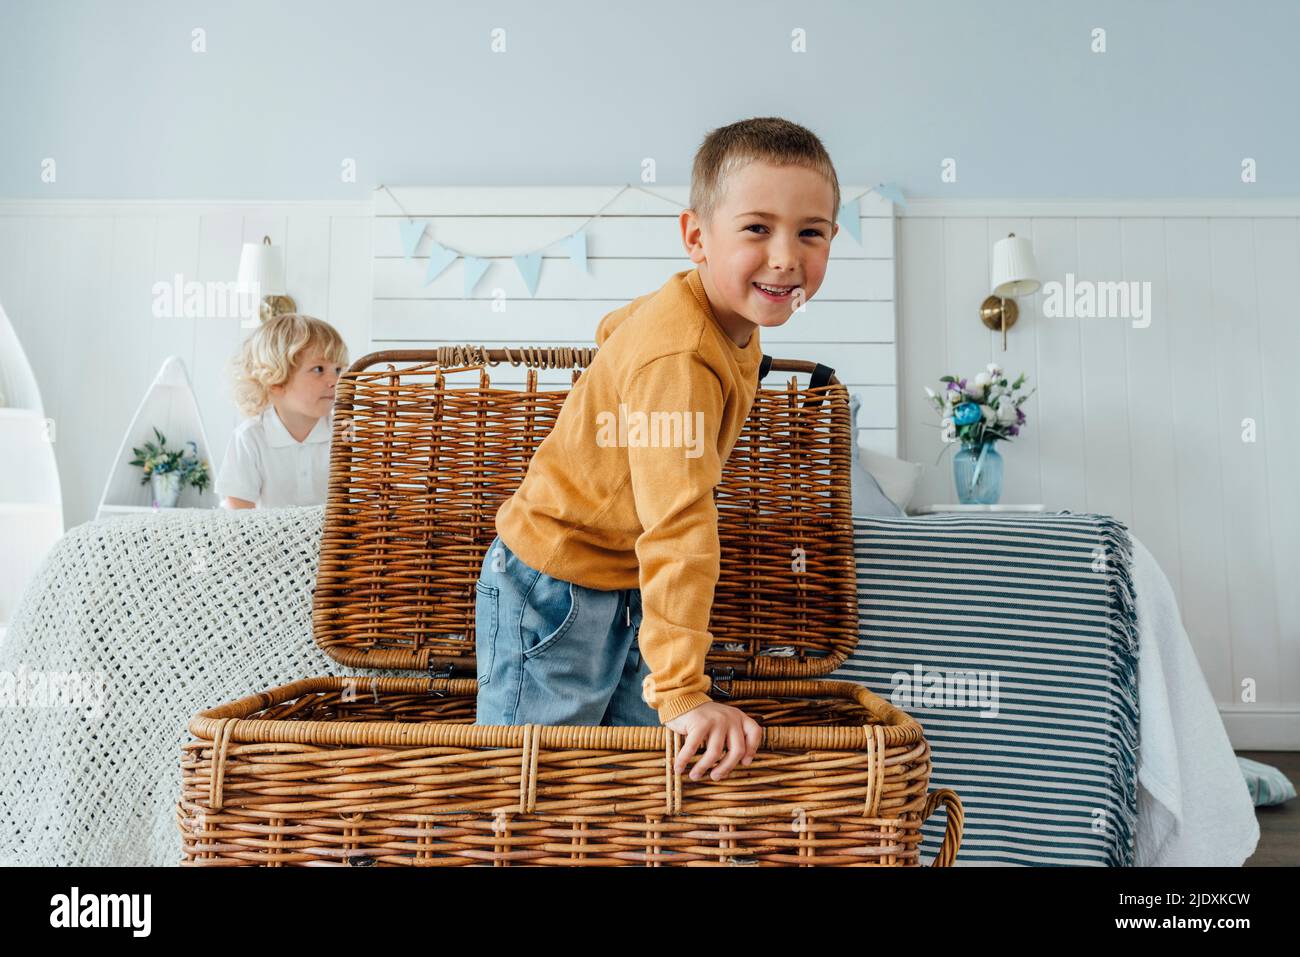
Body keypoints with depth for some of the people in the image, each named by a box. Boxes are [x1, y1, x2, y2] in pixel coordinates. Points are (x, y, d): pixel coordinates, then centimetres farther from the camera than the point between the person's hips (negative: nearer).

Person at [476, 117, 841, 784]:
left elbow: (615, 326, 19)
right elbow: (678, 526, -37)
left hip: (624, 585, 9)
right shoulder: (680, 360, -32)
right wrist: (682, 691, -37)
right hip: (555, 585, -8)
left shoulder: (728, 316, -1)